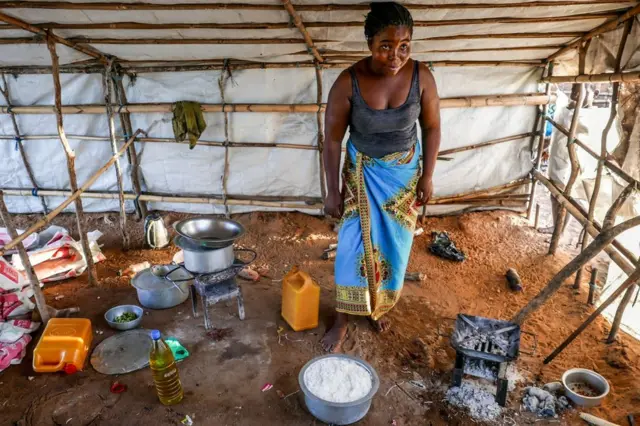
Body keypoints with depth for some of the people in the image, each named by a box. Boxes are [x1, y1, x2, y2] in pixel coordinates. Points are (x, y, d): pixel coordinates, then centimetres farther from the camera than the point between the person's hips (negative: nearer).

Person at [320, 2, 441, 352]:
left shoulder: (421, 76, -14)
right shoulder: (348, 82, -20)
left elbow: (432, 128, -2)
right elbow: (333, 139, -13)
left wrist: (427, 176, -3)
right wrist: (332, 191, -11)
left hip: (404, 173, 2)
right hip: (362, 173, -2)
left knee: (393, 246, 13)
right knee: (354, 247, 2)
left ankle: (379, 307, 39)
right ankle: (342, 321, 21)